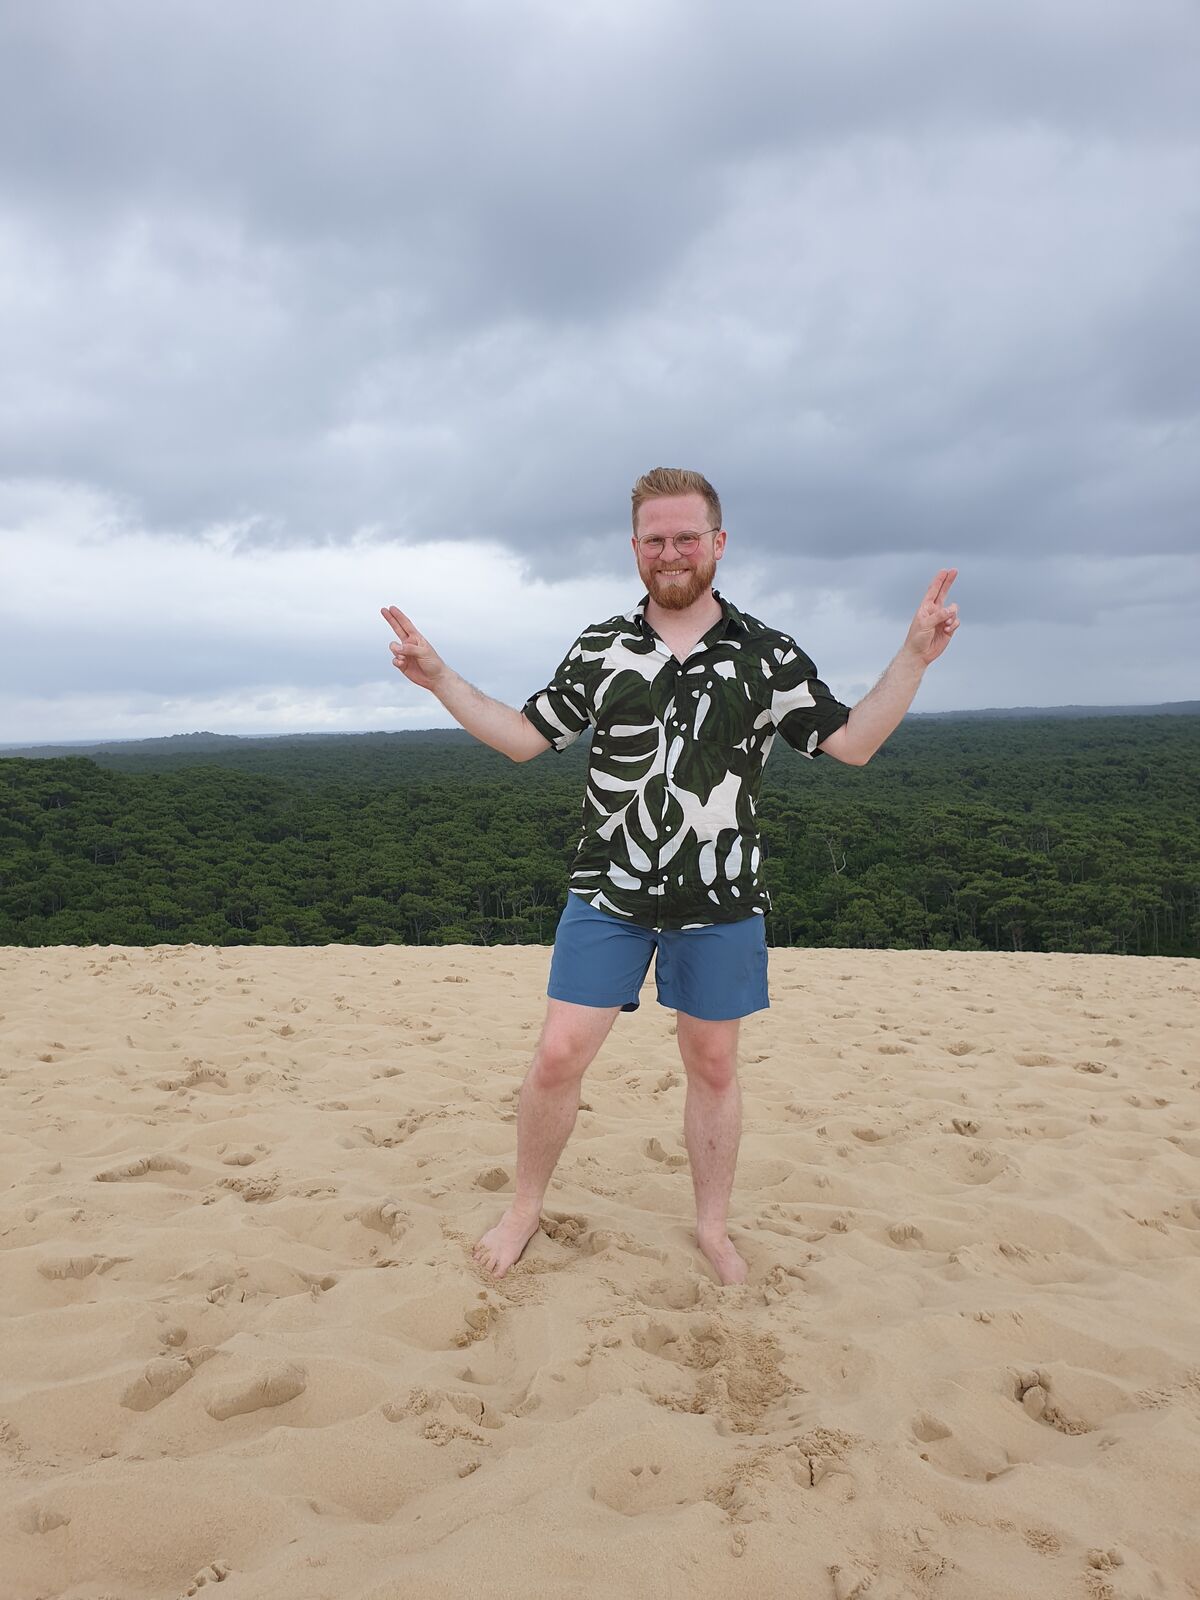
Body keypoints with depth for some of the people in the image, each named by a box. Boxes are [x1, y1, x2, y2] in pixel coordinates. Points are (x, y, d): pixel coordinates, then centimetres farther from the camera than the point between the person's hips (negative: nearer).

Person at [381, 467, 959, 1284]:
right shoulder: (599, 649, 4)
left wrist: (916, 655, -10)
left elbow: (851, 743, 1)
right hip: (609, 891, 0)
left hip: (721, 902, 0)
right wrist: (440, 680, 0)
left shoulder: (768, 654, 1)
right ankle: (525, 1209, 24)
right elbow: (524, 737, 10)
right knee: (559, 1056, -2)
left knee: (714, 1065, 12)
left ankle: (714, 1226, 33)